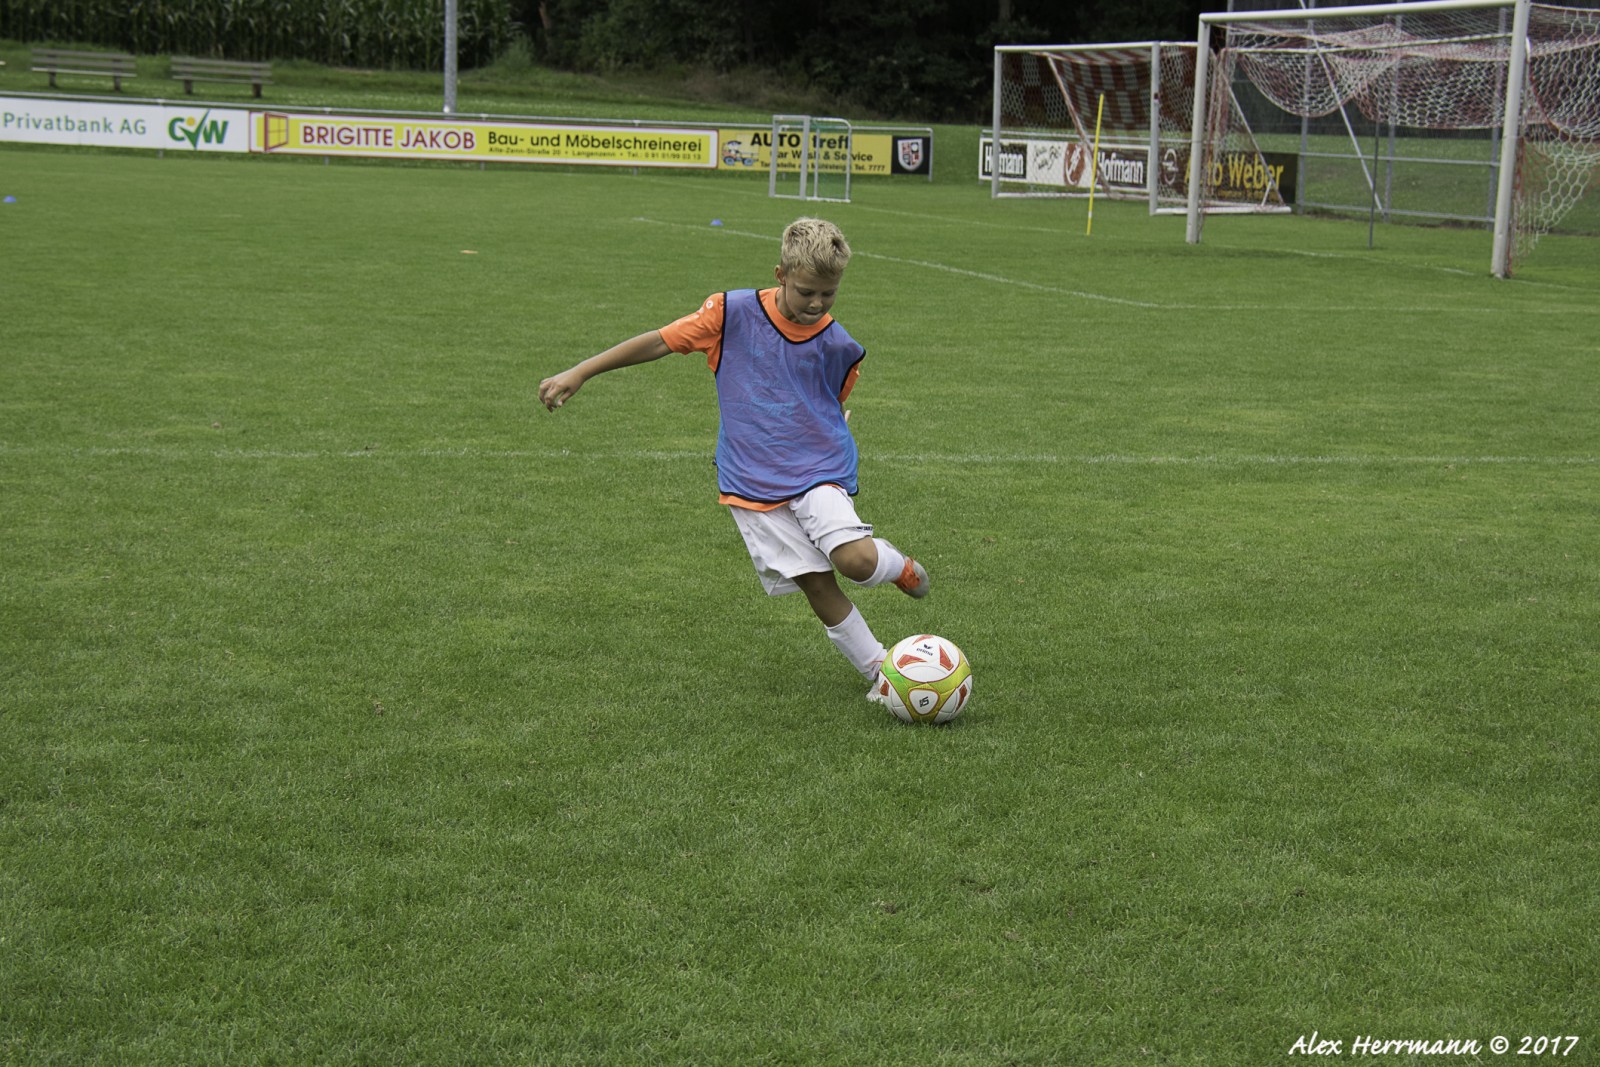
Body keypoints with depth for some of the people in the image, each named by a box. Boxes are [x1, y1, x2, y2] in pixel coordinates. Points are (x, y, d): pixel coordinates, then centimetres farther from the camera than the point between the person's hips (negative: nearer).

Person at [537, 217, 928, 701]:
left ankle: (897, 564, 12)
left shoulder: (838, 347, -2)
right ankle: (880, 671, 9)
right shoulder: (732, 312, -8)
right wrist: (578, 373, -4)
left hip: (819, 471, 0)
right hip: (753, 484, 0)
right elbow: (659, 341, -4)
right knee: (817, 585, -7)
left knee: (855, 560, -24)